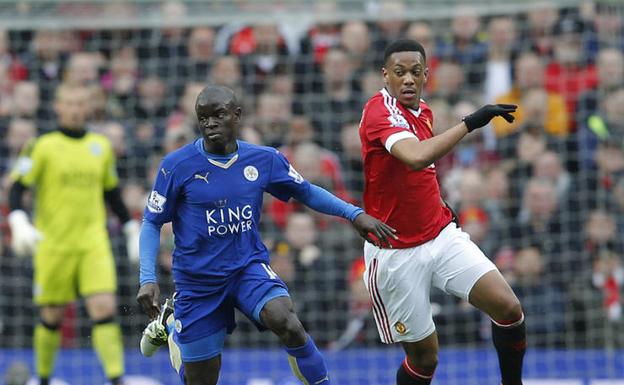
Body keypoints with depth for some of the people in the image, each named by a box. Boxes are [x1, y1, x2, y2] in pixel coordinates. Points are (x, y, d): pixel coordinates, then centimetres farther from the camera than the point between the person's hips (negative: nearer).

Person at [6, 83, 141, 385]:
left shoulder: (102, 147, 10)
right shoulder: (42, 147, -2)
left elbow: (112, 193, 22)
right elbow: (16, 187, -4)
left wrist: (132, 230, 20)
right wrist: (19, 223, -20)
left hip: (94, 242, 2)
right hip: (53, 244, -2)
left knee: (104, 308, -13)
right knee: (52, 315, 6)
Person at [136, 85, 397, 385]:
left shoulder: (265, 159, -2)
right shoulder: (176, 165, -10)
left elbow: (306, 193, 13)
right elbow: (152, 223, -3)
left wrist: (355, 214, 0)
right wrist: (148, 279, -14)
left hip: (249, 267, 1)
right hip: (197, 280, -1)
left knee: (287, 324, -31)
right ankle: (171, 328, 40)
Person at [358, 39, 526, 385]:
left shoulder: (423, 111, 7)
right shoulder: (379, 110, -19)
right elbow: (416, 157, -39)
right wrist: (470, 122, -37)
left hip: (442, 236, 6)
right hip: (398, 253, -6)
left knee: (508, 308, -11)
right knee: (424, 357, -1)